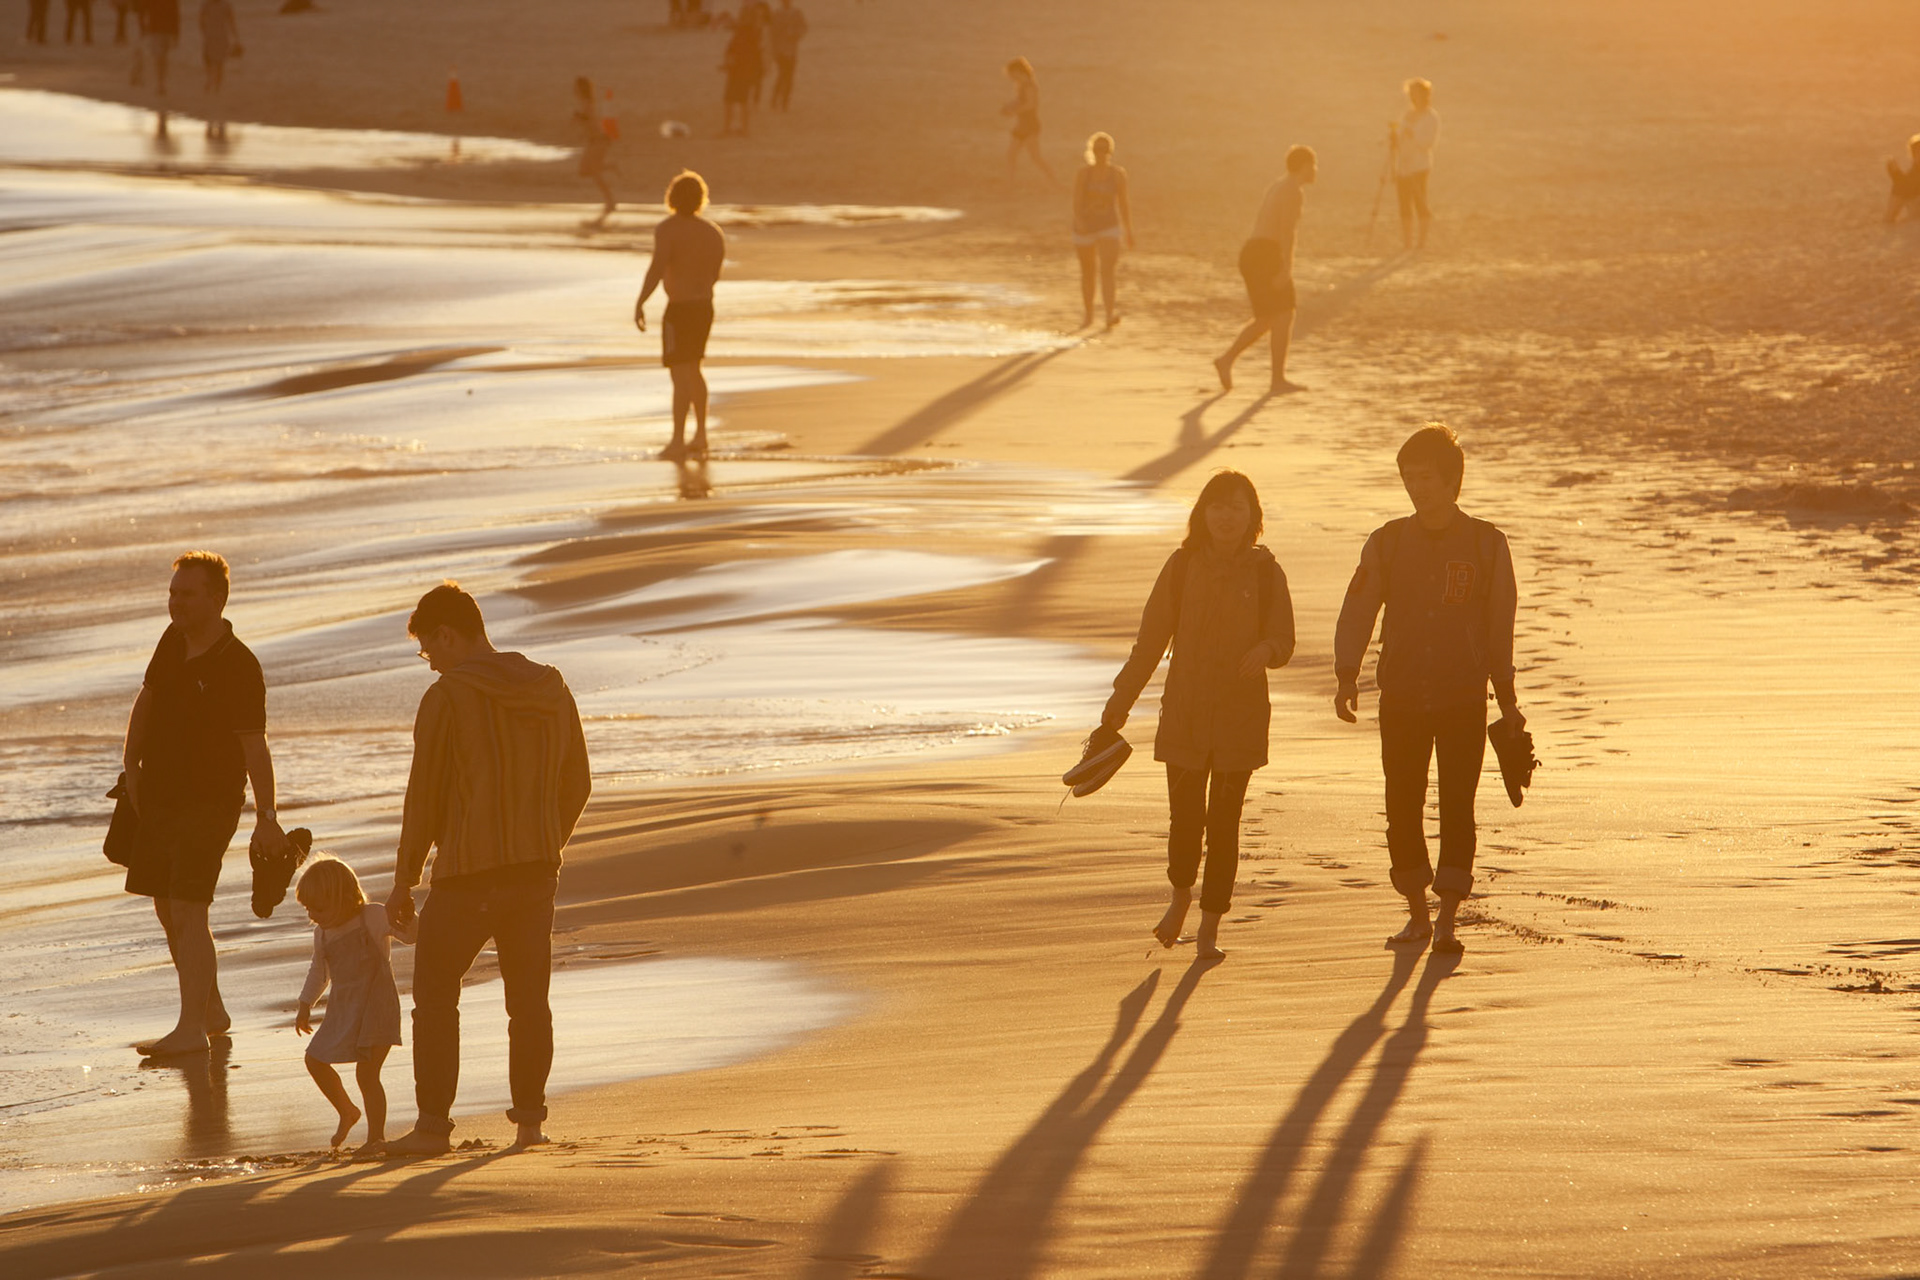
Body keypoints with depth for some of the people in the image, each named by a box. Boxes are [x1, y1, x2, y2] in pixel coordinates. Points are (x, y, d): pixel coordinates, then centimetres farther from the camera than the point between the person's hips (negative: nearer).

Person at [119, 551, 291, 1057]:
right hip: (159, 797, 8)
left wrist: (266, 819, -19)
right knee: (167, 910, 12)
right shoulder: (173, 641, 5)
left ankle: (192, 1027, -10)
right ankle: (212, 1011, 26)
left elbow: (255, 748, -18)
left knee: (188, 911, -13)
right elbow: (145, 701, 19)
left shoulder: (239, 668, -17)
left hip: (210, 802, -8)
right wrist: (131, 768, 13)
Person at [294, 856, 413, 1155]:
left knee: (366, 1073, -13)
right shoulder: (323, 934, 9)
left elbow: (411, 935, -14)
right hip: (342, 1011, 7)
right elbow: (319, 971, 25)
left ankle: (376, 1136, 0)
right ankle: (347, 1112, 31)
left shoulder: (373, 917, -9)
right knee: (315, 1061, 11)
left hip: (377, 1008, -7)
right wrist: (305, 1005, 26)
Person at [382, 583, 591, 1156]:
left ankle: (434, 1124, 1)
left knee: (435, 995, 4)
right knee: (529, 998, 11)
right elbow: (576, 786, 14)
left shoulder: (447, 697, -10)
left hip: (468, 873, -6)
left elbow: (424, 794, -8)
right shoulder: (553, 692, 8)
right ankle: (529, 1120, 11)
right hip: (537, 872, 6)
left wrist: (404, 879, 0)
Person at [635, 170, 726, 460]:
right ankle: (701, 435, 26)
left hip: (679, 310, -7)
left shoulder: (668, 229, -16)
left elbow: (657, 268, -27)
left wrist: (640, 303, -25)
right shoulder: (713, 233, 5)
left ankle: (678, 441, -6)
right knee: (694, 371, 22)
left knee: (681, 374, -5)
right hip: (705, 306, 7)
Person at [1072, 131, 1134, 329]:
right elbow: (1076, 203, -16)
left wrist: (1129, 232, 9)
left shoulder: (1118, 174, -3)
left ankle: (1110, 316, -29)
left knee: (1107, 270, -18)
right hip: (1085, 227, 1)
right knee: (1087, 273, 16)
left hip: (1109, 227, -1)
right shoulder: (1083, 174, -9)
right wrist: (1079, 223, -34)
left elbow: (1123, 204, 5)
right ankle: (1088, 314, 35)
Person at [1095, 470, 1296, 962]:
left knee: (1224, 821, 0)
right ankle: (1181, 895, 27)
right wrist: (1119, 706, 3)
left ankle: (1210, 925, 12)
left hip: (1240, 717, 0)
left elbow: (1283, 641, 4)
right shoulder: (1182, 567, 1)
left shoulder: (1265, 573, 1)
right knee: (1185, 817, -4)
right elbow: (1151, 640, 4)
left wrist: (1264, 650, -22)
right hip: (1185, 714, 0)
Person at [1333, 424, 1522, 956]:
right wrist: (1347, 677, -16)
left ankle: (1447, 920, -5)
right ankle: (1418, 913, 19)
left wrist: (1507, 700, 12)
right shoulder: (1387, 543, 4)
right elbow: (1356, 612, -1)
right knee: (1402, 808, 4)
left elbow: (1500, 626, 8)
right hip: (1401, 699, 2)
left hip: (1464, 699, -2)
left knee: (1456, 808, -7)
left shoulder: (1486, 544, 1)